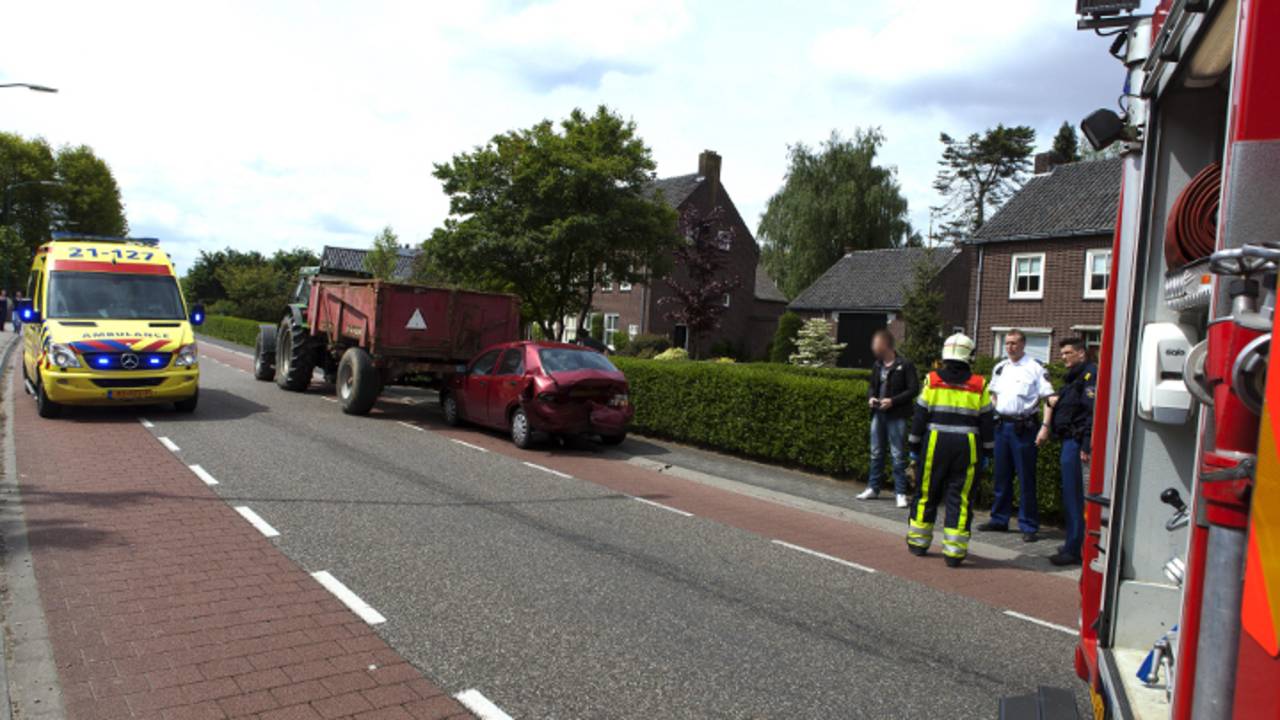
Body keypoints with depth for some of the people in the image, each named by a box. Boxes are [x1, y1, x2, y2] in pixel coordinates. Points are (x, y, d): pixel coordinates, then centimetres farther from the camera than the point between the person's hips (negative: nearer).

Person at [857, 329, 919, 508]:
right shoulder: (877, 365, 10)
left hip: (896, 417, -6)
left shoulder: (905, 365, -9)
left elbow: (914, 389, -10)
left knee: (898, 456, -1)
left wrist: (893, 401, -18)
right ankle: (873, 488, 25)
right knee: (876, 453, 14)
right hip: (878, 414, 6)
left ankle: (900, 493, 7)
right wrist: (870, 397, 0)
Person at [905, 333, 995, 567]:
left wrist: (914, 447, 9)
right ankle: (954, 550, 2)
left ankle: (918, 542, 22)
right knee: (960, 498, 3)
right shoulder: (979, 385, 1)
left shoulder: (932, 380, -1)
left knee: (927, 493, 12)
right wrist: (987, 453, 12)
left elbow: (920, 416, 1)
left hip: (935, 444, 0)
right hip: (967, 447, 0)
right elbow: (987, 422, 5)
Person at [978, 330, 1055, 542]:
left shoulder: (1035, 368, -6)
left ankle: (1029, 526, 7)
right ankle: (999, 519, 24)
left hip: (1023, 427, -6)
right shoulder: (1000, 368, 13)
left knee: (1026, 478, -1)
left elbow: (1049, 398, -10)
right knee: (1002, 475, 13)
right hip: (1001, 425, 6)